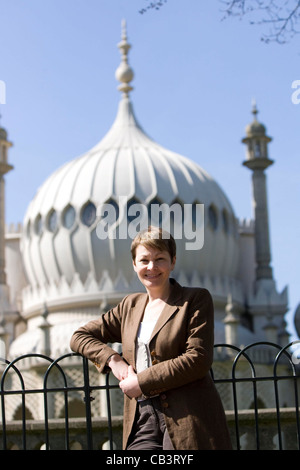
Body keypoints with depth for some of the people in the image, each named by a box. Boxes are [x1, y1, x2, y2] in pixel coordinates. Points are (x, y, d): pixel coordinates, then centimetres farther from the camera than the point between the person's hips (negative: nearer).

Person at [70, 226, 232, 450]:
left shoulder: (196, 299, 4)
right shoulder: (130, 306, 19)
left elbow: (198, 359, -8)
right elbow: (80, 336, 22)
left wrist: (141, 382, -7)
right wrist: (113, 360, 3)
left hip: (186, 421, -4)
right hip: (142, 421, 4)